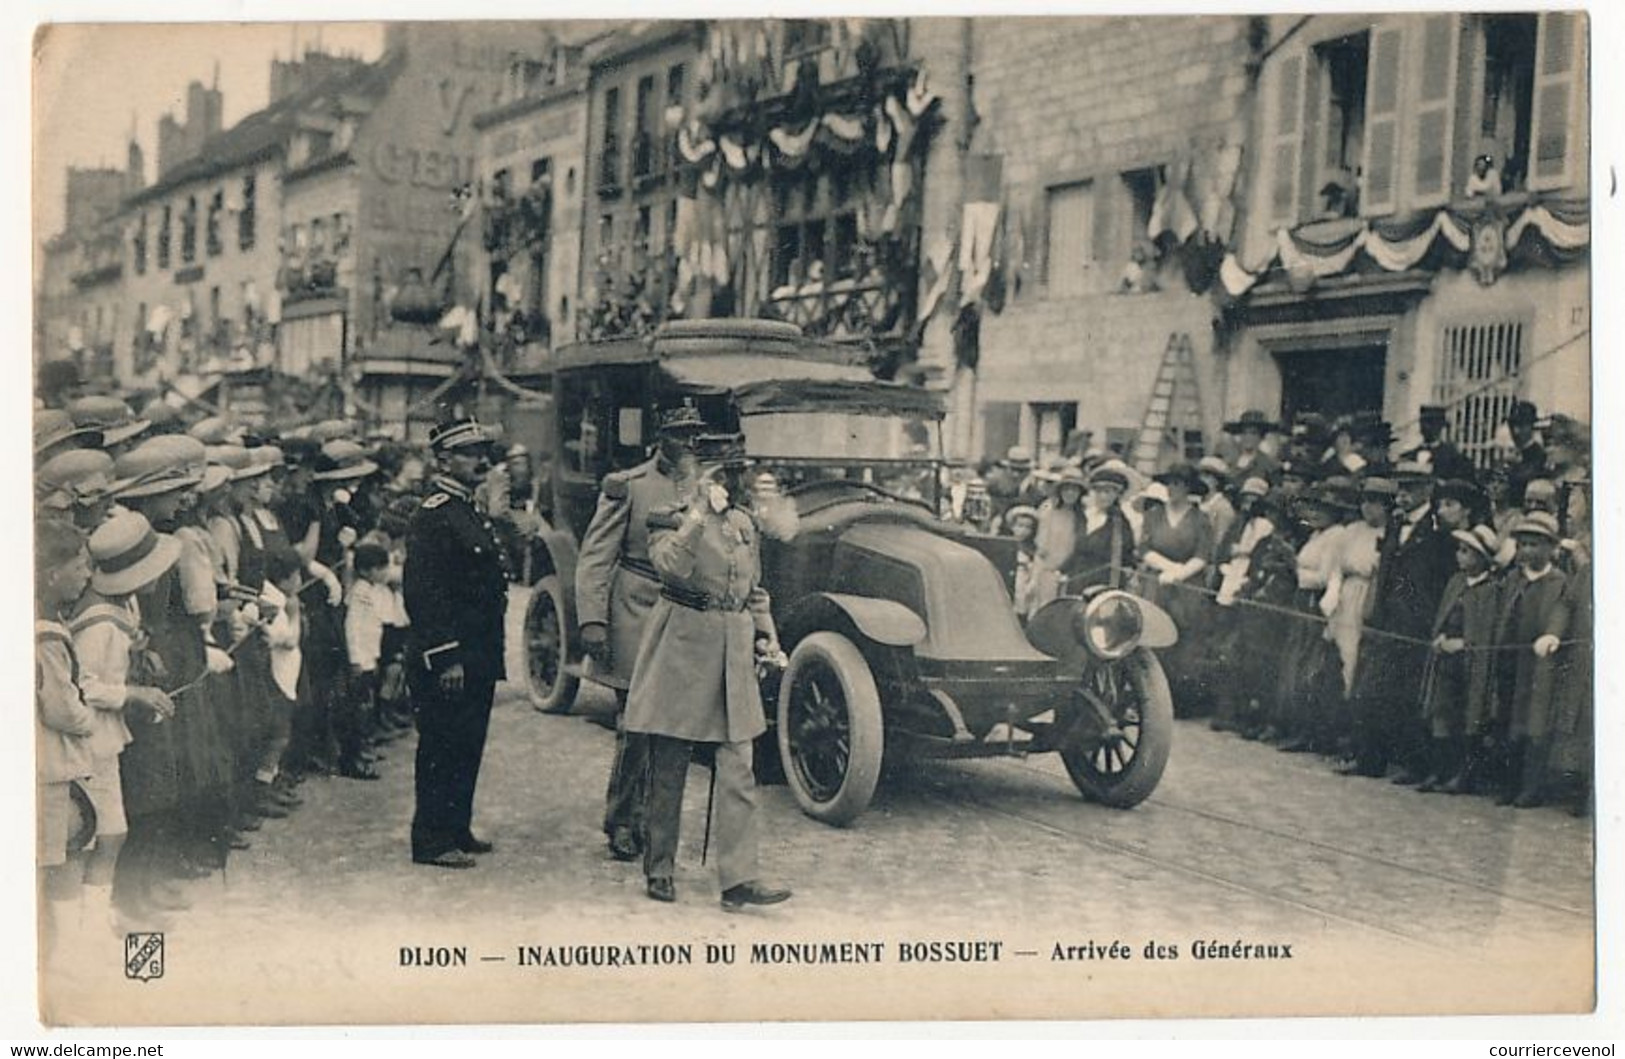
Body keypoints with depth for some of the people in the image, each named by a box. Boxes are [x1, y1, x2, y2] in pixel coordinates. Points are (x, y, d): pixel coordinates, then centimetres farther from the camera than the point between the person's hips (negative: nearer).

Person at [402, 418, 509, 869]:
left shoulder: (471, 514, 17)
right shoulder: (433, 516, -14)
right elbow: (422, 593, -19)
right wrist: (445, 658, -21)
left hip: (477, 658, 10)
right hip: (447, 660, -10)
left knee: (467, 747, 15)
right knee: (442, 749, -2)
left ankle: (457, 830, 25)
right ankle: (432, 841, 6)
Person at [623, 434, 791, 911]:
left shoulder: (746, 524, 14)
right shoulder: (670, 519, -4)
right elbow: (673, 566, -25)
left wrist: (766, 636, 12)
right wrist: (698, 511, -24)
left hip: (734, 654, 5)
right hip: (680, 649, -5)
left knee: (737, 770, -1)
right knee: (668, 769, 4)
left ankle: (738, 880, -1)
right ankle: (659, 870, 18)